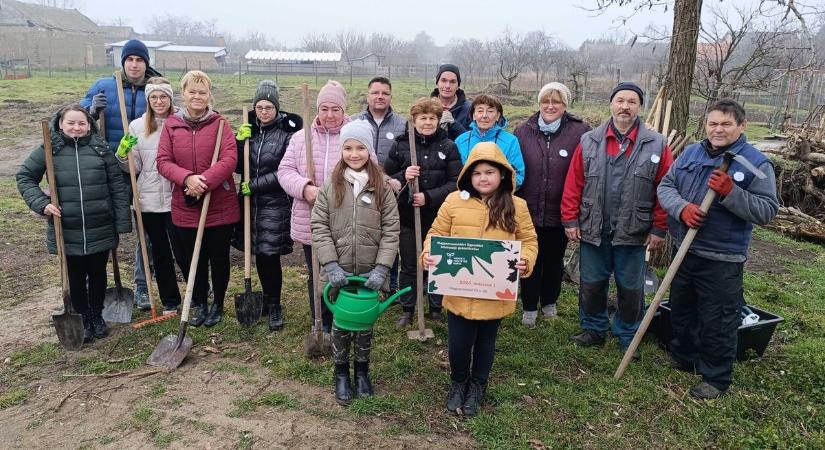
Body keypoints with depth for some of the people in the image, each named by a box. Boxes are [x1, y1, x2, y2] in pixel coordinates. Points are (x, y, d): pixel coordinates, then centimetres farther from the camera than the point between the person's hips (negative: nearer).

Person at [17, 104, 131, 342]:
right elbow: (24, 177, 6)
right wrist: (41, 203, -10)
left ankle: (97, 316, 35)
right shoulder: (48, 149, -3)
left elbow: (117, 186, -1)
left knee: (98, 275, 15)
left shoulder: (100, 148, -2)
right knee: (75, 278, 12)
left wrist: (122, 222, -4)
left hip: (100, 230, 0)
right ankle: (83, 320, 29)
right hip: (67, 231, 0)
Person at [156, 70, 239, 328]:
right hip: (185, 207, 2)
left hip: (220, 206, -2)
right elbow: (163, 161, -3)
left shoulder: (219, 123, -5)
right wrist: (187, 178, -20)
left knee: (219, 258, 10)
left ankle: (218, 304, 31)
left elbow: (229, 159, -15)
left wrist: (205, 181, -25)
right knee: (194, 259, 14)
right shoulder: (171, 125, 3)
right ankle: (200, 305, 33)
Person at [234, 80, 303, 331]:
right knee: (259, 254, 11)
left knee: (269, 255, -4)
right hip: (250, 202, 5)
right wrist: (239, 141, -9)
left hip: (275, 203, -4)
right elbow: (239, 167, 6)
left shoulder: (287, 133, -7)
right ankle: (267, 298, 29)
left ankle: (274, 306, 12)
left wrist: (255, 185, -14)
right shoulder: (250, 129, 7)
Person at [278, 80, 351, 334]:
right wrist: (304, 187, -19)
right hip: (311, 223, 2)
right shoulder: (301, 138, 5)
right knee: (317, 276, 15)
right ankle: (322, 324, 32)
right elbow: (285, 170, 1)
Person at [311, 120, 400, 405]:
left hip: (370, 272, 0)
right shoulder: (330, 185, -2)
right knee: (341, 324, 11)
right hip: (339, 272, 0)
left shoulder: (382, 186, -3)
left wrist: (381, 268, -13)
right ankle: (341, 374, 31)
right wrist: (331, 265, -13)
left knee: (365, 323, 14)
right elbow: (319, 227, -4)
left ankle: (362, 371, 35)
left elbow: (391, 230, -5)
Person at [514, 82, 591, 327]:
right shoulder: (523, 131, -2)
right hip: (529, 211, 1)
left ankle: (549, 302, 39)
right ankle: (529, 307, 28)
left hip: (559, 213, 0)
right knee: (530, 261, 11)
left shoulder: (580, 132, -8)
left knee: (554, 261, 18)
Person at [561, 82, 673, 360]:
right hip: (593, 231, 1)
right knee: (591, 284, 13)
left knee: (631, 288, 10)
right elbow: (573, 184, 0)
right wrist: (570, 221, -4)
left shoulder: (656, 145, -3)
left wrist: (659, 229, -7)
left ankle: (628, 337, 29)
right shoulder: (589, 141, 1)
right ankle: (593, 329, 32)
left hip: (633, 233, -1)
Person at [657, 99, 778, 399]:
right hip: (683, 250, 6)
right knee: (680, 311, 21)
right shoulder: (691, 153, 6)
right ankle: (682, 360, 42)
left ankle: (716, 378, 22)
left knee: (717, 322, 4)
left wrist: (730, 192, -26)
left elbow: (767, 211, -13)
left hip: (722, 260, -5)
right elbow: (665, 186, 3)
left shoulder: (757, 163, -9)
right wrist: (681, 208, -16)